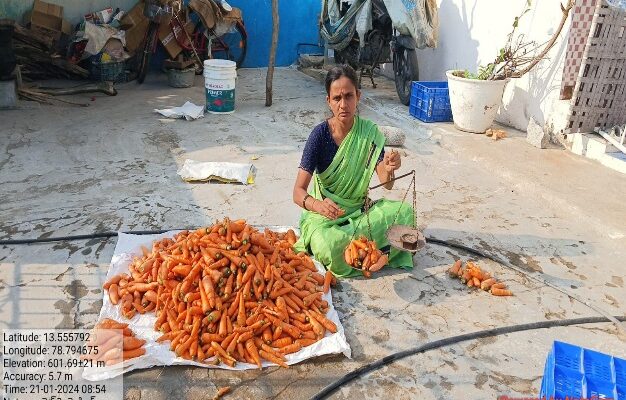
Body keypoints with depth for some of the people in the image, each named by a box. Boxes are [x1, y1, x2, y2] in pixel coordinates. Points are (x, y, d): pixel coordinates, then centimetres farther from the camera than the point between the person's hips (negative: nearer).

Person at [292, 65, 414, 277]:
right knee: (328, 248, -34)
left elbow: (386, 183, -11)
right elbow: (298, 192, -21)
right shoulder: (320, 134, -16)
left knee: (404, 210, -20)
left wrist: (389, 170, -35)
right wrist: (318, 205, -43)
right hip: (325, 215, -3)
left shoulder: (369, 131, -8)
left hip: (358, 209, 3)